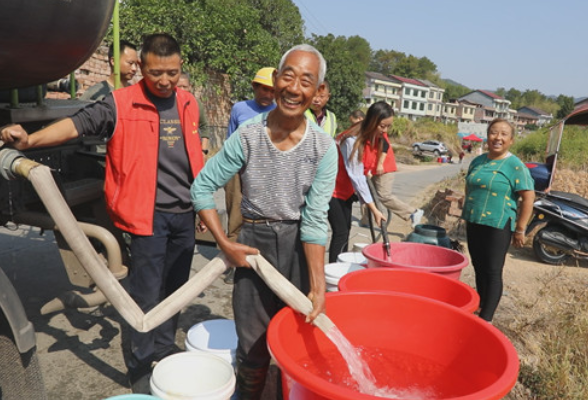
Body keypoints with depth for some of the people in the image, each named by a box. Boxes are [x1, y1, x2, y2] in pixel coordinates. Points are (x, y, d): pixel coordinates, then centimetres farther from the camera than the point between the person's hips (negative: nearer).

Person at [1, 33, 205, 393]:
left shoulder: (189, 104, 8)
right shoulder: (120, 104, -8)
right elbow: (75, 125, -14)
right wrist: (30, 140, -31)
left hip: (185, 215, 5)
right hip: (148, 215, -5)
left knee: (174, 290, 17)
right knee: (146, 296, 1)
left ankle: (166, 351, 36)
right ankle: (141, 368, 19)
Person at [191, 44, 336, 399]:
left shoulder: (324, 147, -10)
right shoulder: (247, 137, -10)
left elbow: (315, 219, -12)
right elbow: (202, 187, -3)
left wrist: (318, 286, -16)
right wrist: (226, 244, -9)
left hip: (301, 247, 1)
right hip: (255, 243, 0)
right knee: (254, 347, 7)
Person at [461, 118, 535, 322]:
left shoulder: (516, 166, -10)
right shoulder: (477, 161, 8)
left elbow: (528, 198, -12)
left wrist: (520, 230, -12)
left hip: (497, 227, -6)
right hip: (473, 224, 6)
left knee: (492, 272, 0)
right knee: (479, 268, 17)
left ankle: (486, 319, 6)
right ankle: (481, 305, 34)